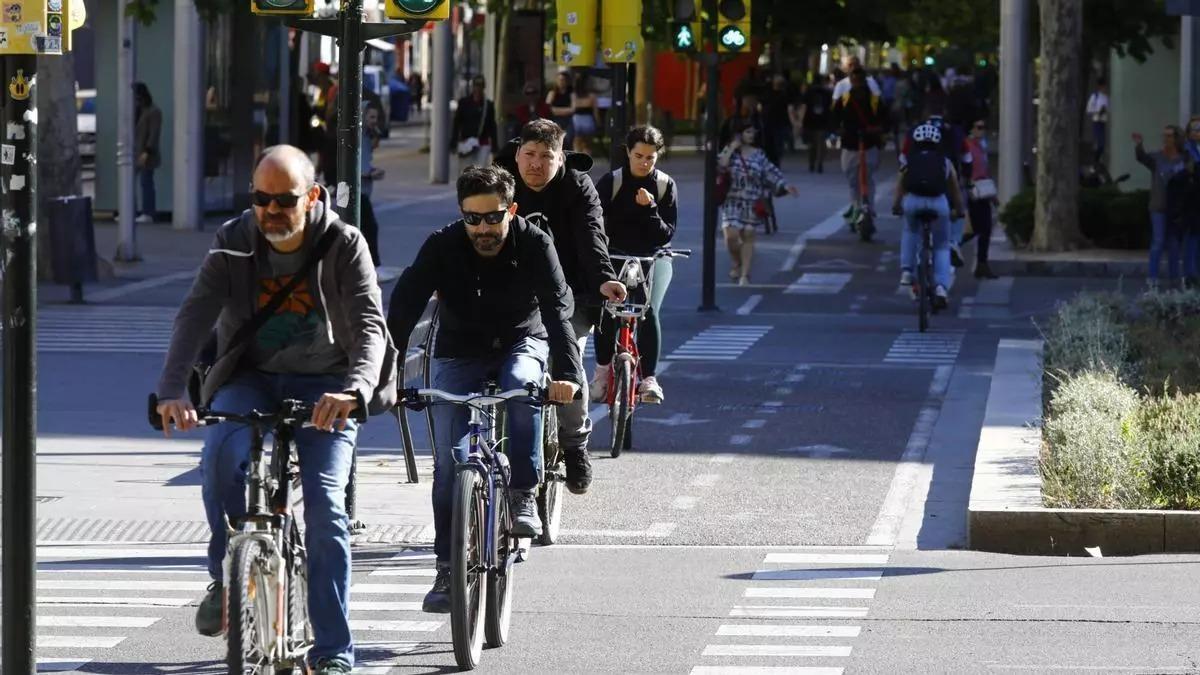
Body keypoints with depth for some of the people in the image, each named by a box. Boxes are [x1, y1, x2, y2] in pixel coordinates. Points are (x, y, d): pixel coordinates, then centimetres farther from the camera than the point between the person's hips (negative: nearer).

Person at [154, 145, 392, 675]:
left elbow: (370, 327, -22)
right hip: (251, 378, 1)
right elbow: (194, 315, -19)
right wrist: (172, 391, -36)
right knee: (222, 452, -31)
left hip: (323, 387, -1)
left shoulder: (344, 246, -11)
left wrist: (354, 390, -44)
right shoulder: (234, 244, -7)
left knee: (325, 506, -16)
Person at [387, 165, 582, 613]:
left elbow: (558, 309, -27)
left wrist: (568, 373, -42)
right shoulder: (442, 248, -18)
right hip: (460, 353, 1)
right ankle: (447, 568, -4)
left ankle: (523, 495, -23)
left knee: (522, 384, -36)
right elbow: (403, 310, -24)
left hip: (521, 344, -1)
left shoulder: (534, 245, -18)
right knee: (450, 460, -11)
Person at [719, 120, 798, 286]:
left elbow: (771, 172, 4)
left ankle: (745, 275, 8)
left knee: (748, 238, 2)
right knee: (731, 236, -10)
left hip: (752, 203, 1)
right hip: (732, 202, -1)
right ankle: (737, 263, 20)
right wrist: (731, 149, -16)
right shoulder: (729, 151, 1)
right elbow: (720, 165, -17)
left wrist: (785, 185, -7)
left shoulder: (758, 155, 5)